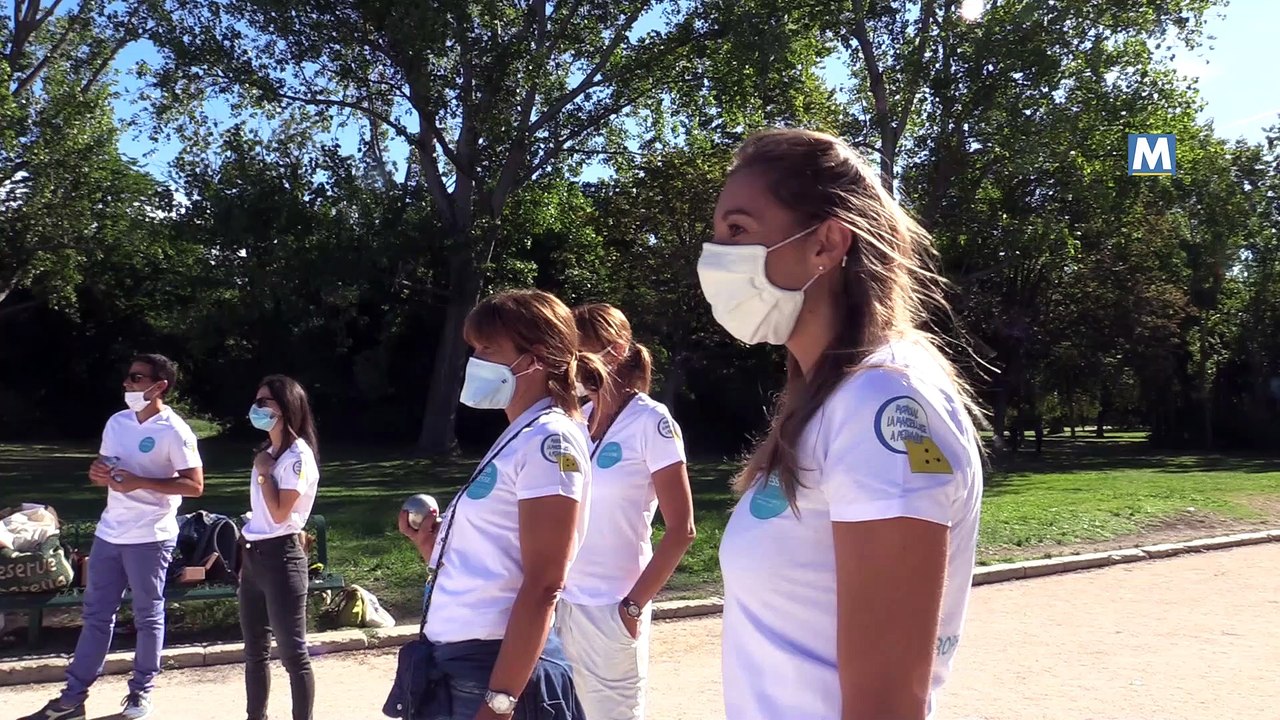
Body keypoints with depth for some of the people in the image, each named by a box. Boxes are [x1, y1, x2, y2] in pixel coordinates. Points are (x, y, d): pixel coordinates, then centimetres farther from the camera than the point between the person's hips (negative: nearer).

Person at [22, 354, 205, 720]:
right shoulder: (116, 422, 9)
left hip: (150, 538, -6)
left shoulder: (174, 431, -12)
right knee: (96, 614, 11)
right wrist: (98, 473, -4)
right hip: (108, 534, 7)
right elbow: (102, 472, 20)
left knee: (148, 617, 7)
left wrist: (139, 482, -23)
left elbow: (194, 485, -16)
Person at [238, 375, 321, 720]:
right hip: (253, 556, 9)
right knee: (255, 651, 16)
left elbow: (280, 513, -20)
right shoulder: (268, 452, 14)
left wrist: (263, 472, -11)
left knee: (293, 653, -3)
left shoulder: (298, 455, -13)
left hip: (280, 557, -9)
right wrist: (245, 549, 14)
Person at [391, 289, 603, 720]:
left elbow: (542, 587, -20)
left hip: (497, 667, -9)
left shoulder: (549, 439, -14)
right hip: (458, 659, 9)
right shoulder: (519, 438, 14)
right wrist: (434, 549, 3)